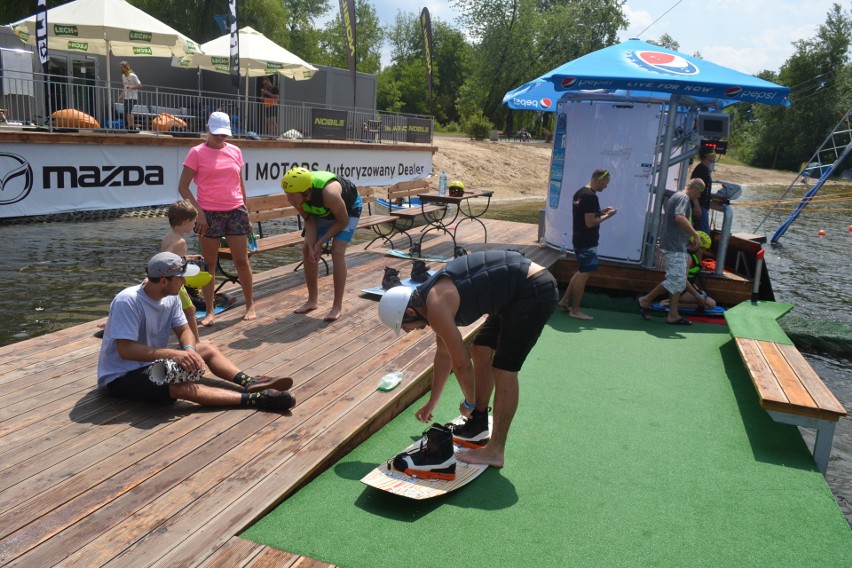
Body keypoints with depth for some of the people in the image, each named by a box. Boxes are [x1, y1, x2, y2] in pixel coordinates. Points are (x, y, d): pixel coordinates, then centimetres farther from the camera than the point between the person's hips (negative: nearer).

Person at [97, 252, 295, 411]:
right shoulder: (127, 301, -26)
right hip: (121, 377, -9)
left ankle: (248, 382, -17)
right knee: (179, 387, -33)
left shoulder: (171, 298, -2)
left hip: (154, 362, 9)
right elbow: (125, 350, -32)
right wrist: (172, 353, -38)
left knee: (207, 348, 3)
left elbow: (184, 330, 3)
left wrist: (189, 349, -20)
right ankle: (253, 399, -43)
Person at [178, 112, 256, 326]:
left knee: (242, 261, 6)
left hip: (236, 211, 3)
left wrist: (247, 214, 14)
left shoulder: (235, 151, 8)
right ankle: (209, 311, 12)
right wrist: (198, 211, -14)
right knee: (209, 263, 4)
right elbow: (183, 187, -4)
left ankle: (250, 305, 19)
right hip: (209, 214, -3)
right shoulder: (197, 153, -3)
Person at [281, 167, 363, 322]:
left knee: (337, 252, -19)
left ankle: (338, 306, -10)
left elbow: (343, 221, -26)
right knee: (307, 251, 0)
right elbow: (309, 221, -11)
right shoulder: (296, 196, -28)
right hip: (322, 212, 6)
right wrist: (311, 246, -23)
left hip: (349, 208, -6)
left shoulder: (329, 193, -44)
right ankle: (313, 300, 14)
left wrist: (321, 242, -23)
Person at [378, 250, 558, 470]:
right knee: (481, 350, 16)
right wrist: (431, 403, 30)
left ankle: (495, 451, 5)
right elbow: (443, 353, 22)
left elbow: (461, 363, -11)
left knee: (504, 370, -6)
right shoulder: (432, 297, 11)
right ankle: (478, 428, 29)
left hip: (534, 292, -10)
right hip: (519, 290, 10)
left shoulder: (436, 307, -18)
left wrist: (469, 402, 8)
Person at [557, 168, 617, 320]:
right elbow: (590, 223, -23)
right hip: (587, 242, -10)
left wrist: (600, 211, 13)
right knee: (584, 274, -2)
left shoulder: (580, 192, 10)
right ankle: (575, 310, 5)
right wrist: (607, 216, -12)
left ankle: (565, 301, 24)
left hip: (579, 239, 10)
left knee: (581, 272, 20)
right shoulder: (591, 196, -21)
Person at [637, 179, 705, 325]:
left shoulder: (676, 196, 21)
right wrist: (695, 234, -24)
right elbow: (680, 218, -30)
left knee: (679, 282, 11)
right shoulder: (683, 198, -11)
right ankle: (645, 300, 1)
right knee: (675, 280, -9)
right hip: (675, 247, -11)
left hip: (676, 246, 11)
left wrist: (687, 241, 24)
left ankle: (673, 315, 11)